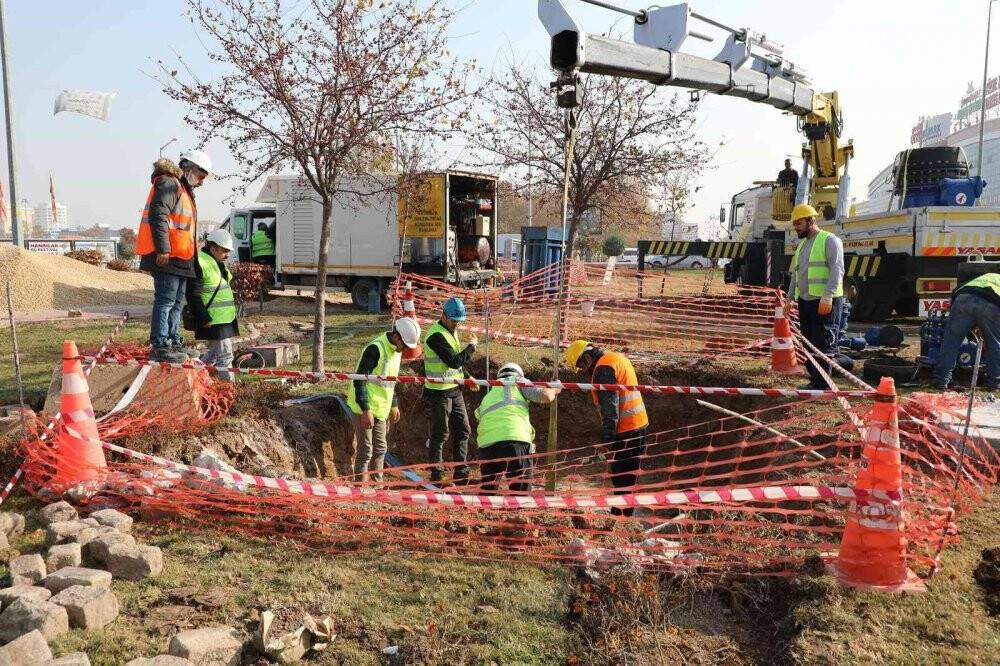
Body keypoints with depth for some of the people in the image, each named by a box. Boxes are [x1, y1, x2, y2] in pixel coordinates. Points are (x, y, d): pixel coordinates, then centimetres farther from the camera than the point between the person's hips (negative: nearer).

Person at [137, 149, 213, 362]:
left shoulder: (184, 189, 25)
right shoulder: (169, 183, -9)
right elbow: (158, 216, -20)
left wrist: (191, 251, 26)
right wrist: (163, 249, -25)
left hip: (179, 257, 11)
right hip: (166, 256, -11)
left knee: (176, 301, 16)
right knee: (165, 300, -11)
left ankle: (174, 342, 25)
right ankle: (159, 346, -9)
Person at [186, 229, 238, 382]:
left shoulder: (218, 264, 18)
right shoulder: (200, 264, -14)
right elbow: (193, 296, -19)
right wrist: (204, 319, -21)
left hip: (224, 318, 10)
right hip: (212, 321, -10)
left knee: (214, 352, 19)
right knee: (224, 355, -7)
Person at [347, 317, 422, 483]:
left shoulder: (396, 350, 8)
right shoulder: (375, 349, -21)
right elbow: (360, 380, -23)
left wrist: (394, 405, 19)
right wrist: (366, 410, -24)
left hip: (381, 409, 9)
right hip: (365, 408, -9)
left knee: (380, 449, 16)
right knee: (365, 450, -3)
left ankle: (377, 483, 28)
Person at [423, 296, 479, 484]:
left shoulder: (451, 331, 12)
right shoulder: (436, 335, -19)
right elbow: (454, 361, -24)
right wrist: (472, 346, -12)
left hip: (454, 390, 9)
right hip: (439, 392, -9)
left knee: (463, 430, 11)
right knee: (440, 433, 0)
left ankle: (461, 473, 21)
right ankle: (436, 474, 12)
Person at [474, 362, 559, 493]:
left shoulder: (487, 397, 35)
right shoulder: (518, 382, 20)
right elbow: (545, 397, 8)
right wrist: (553, 391, 31)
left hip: (486, 444, 5)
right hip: (515, 440, -4)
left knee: (487, 491, 21)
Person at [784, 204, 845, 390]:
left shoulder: (829, 240, -4)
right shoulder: (801, 245, 22)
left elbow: (837, 270, -15)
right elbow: (795, 274, 28)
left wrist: (827, 296, -23)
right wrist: (789, 298, 23)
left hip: (826, 302, -8)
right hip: (805, 301, 8)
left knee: (823, 345, -8)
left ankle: (822, 385, -6)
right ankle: (814, 381, 16)